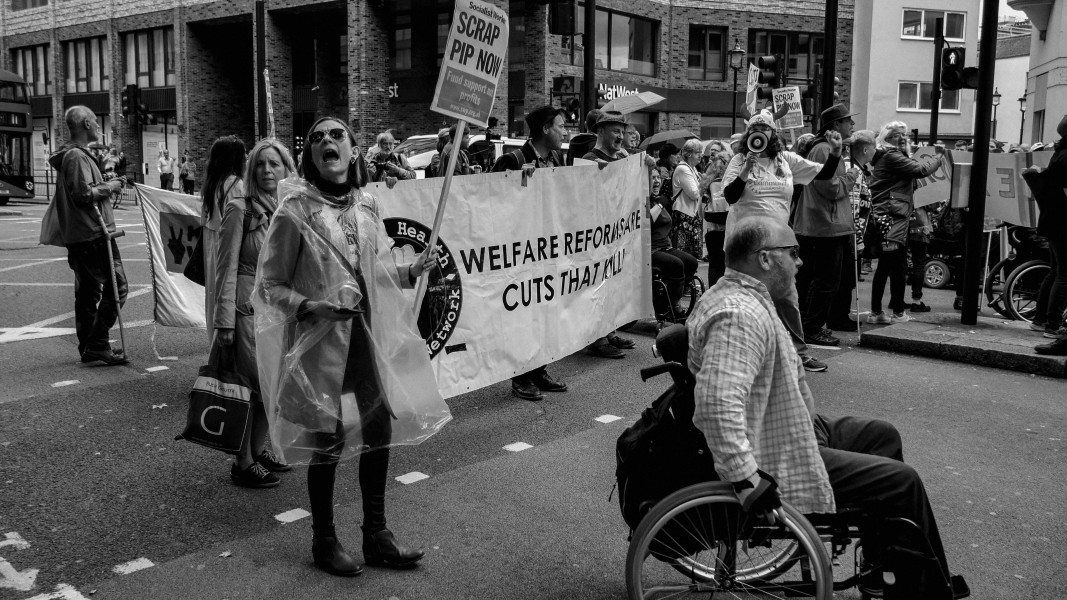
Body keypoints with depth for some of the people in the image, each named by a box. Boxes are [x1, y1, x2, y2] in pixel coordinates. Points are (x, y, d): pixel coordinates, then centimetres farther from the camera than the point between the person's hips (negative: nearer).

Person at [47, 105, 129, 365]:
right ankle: (98, 344, -9)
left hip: (77, 235, 11)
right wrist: (111, 186, -9)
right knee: (116, 285, -9)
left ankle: (87, 348, 19)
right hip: (93, 233, -11)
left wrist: (106, 186, 16)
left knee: (87, 290, 13)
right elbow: (84, 193, -22)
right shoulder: (76, 156, -13)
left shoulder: (74, 154, 19)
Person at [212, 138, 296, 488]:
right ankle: (243, 465, 13)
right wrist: (224, 321, -13)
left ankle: (258, 450, 30)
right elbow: (226, 268, -10)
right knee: (251, 386, -1)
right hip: (248, 308, -6)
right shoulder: (240, 210, -10)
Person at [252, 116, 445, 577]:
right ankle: (323, 541, 26)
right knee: (328, 440, 5)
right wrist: (310, 306, -23)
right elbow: (270, 285, -7)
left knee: (380, 427, 9)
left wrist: (412, 271, -2)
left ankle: (376, 535, 27)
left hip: (370, 334, 5)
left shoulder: (368, 206, 4)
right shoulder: (295, 210, -12)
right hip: (321, 340, -5)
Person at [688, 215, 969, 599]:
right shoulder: (740, 315, -28)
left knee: (882, 436, 20)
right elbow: (717, 401, -39)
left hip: (787, 430, 12)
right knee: (902, 482, -7)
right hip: (777, 459, -11)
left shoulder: (735, 296, 8)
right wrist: (747, 481, -37)